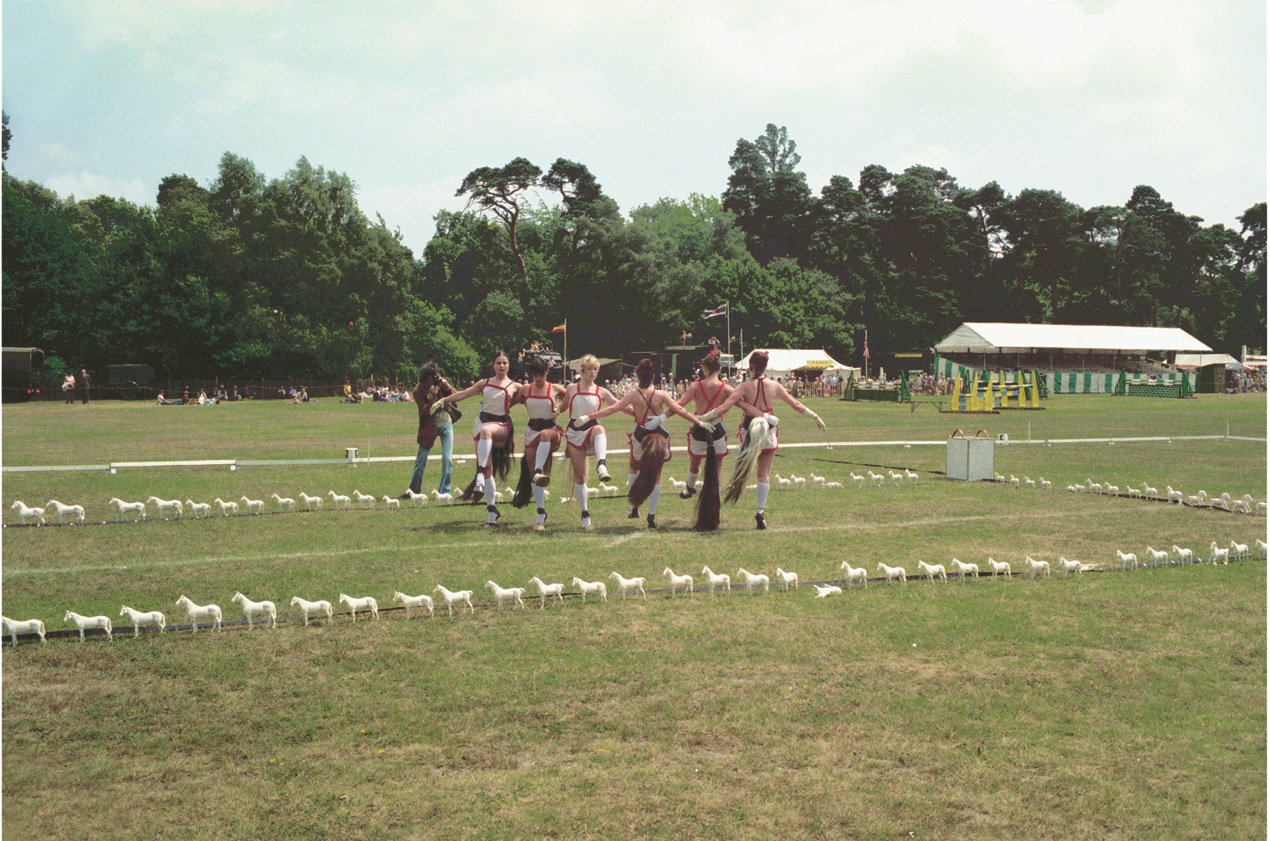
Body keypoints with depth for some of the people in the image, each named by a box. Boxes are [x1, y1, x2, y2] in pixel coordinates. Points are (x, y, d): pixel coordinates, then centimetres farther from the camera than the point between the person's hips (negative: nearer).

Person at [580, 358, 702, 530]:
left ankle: (635, 507, 15)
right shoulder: (661, 394, -7)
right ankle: (652, 516, 6)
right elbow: (680, 410, -9)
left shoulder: (633, 395, -10)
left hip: (641, 436, -1)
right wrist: (700, 422, -4)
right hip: (660, 436, 1)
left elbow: (613, 408, -15)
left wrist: (588, 417, -14)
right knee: (655, 476, 10)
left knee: (633, 468, 25)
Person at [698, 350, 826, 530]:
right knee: (764, 473, 6)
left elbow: (724, 407, -16)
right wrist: (815, 416, 14)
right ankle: (760, 511, -1)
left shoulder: (745, 386, -9)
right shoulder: (774, 386, -2)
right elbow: (796, 405, 2)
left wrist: (703, 418, -9)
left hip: (749, 432, -2)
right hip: (769, 433, 2)